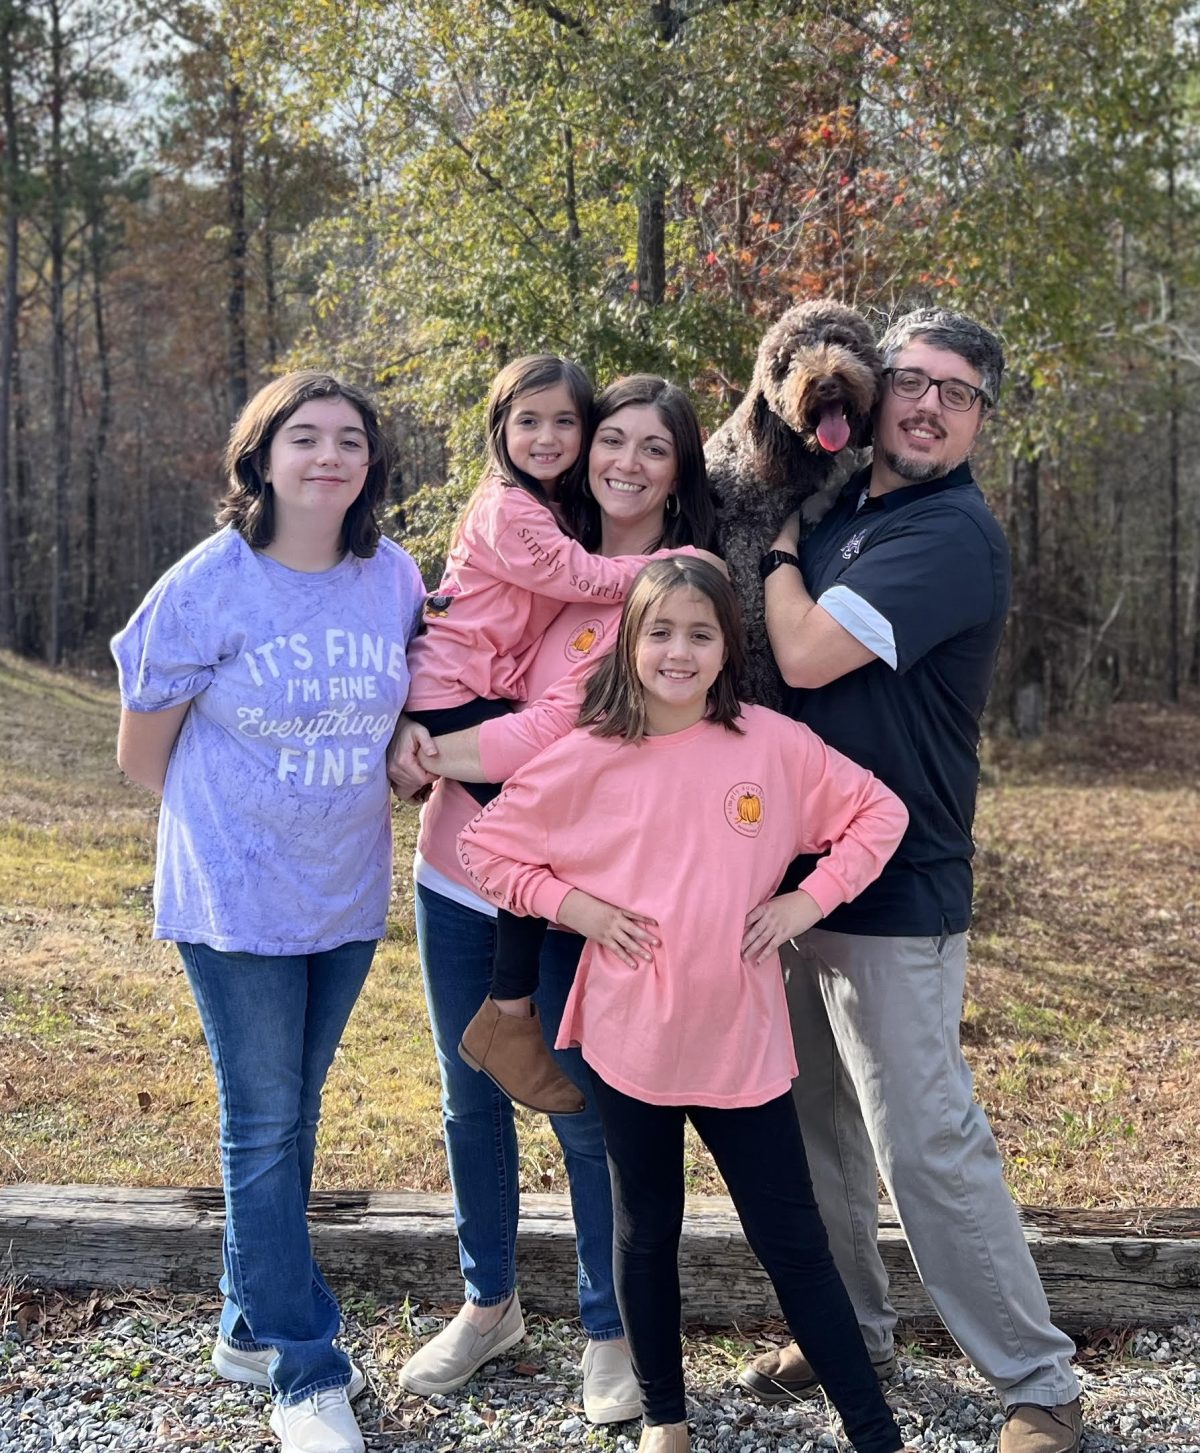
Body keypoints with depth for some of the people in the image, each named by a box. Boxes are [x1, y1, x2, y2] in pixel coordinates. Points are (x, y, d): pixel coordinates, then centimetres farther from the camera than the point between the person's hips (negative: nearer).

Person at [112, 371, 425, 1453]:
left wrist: (385, 776, 3)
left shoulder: (396, 579, -2)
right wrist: (237, 829, 4)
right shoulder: (209, 585, -13)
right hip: (238, 899, -4)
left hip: (348, 893, 5)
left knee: (293, 1116, 16)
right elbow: (143, 752, -3)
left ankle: (253, 1326, 33)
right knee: (264, 1126, 1)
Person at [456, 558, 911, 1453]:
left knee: (792, 1239, 5)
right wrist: (572, 905, -8)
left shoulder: (772, 743, -5)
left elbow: (878, 814, 5)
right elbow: (486, 848, 4)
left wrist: (808, 899, -6)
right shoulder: (587, 758, -5)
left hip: (744, 1039, -1)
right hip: (630, 1039, 1)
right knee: (646, 1231, 16)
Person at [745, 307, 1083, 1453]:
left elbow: (806, 653, -22)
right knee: (817, 1131, 17)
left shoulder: (952, 535, -14)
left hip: (893, 895, -8)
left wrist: (776, 542, -7)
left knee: (929, 1147, -4)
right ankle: (851, 1332, 34)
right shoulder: (837, 509, 11)